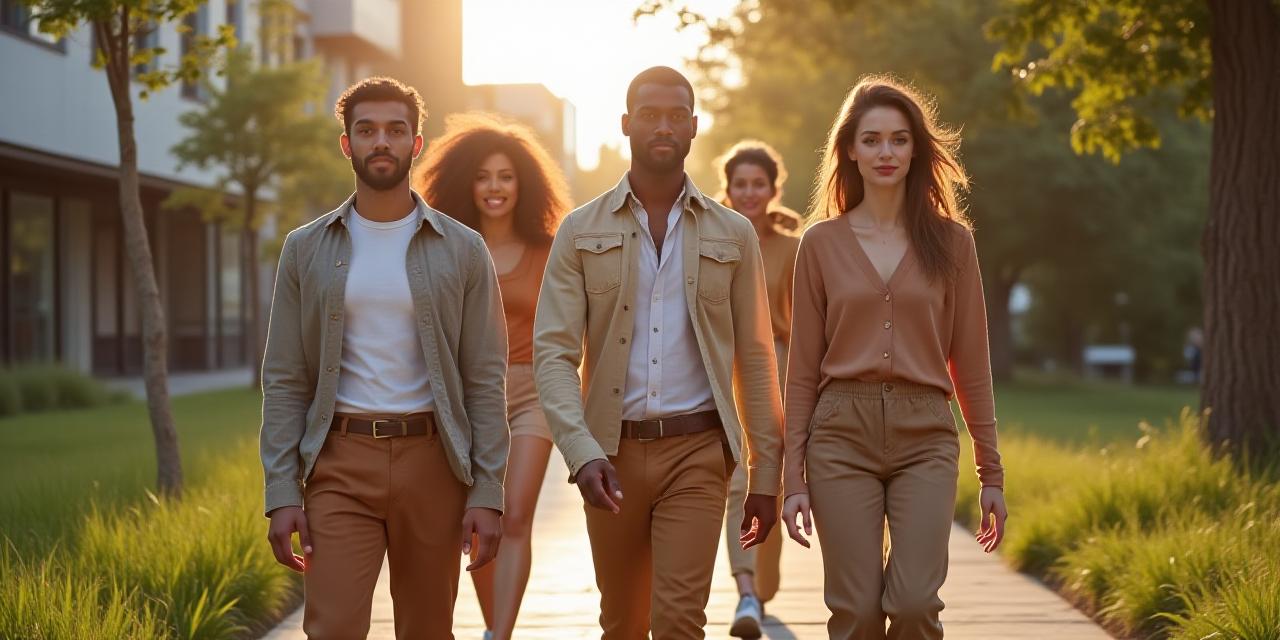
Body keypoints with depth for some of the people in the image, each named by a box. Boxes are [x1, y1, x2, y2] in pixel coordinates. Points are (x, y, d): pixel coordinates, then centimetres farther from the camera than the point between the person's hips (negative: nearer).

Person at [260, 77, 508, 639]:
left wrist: (488, 492, -5)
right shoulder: (306, 250, 6)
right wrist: (282, 493, -4)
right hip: (340, 464, 0)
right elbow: (283, 381, 5)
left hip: (431, 460, 0)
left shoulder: (462, 250, 4)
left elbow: (486, 379, 2)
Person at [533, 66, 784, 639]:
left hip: (697, 450, -1)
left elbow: (754, 359, 8)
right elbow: (553, 353, -4)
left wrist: (765, 473, 4)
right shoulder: (581, 232, 3)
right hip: (611, 452, 1)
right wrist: (581, 453, -19)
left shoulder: (732, 235, 6)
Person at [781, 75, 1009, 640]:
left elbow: (970, 362, 8)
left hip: (925, 437, 0)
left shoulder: (950, 240, 6)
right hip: (841, 434, 0)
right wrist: (793, 478, 3)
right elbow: (803, 368, 7)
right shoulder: (822, 243, 6)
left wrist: (991, 473, 6)